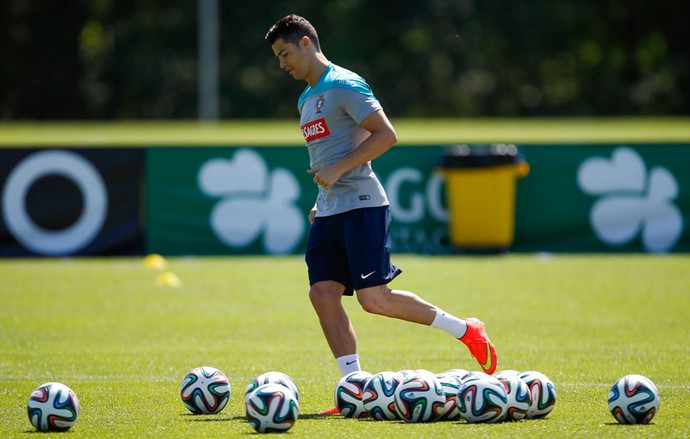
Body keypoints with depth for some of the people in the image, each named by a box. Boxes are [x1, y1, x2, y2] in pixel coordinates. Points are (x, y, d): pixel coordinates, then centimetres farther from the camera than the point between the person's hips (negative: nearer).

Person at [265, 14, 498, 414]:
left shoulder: (344, 85, -9)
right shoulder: (307, 99, 20)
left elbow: (386, 135, -15)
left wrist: (338, 170, -18)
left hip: (361, 205, -9)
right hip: (329, 213, 9)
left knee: (374, 299, -14)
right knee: (323, 294, -4)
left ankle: (465, 330, 2)